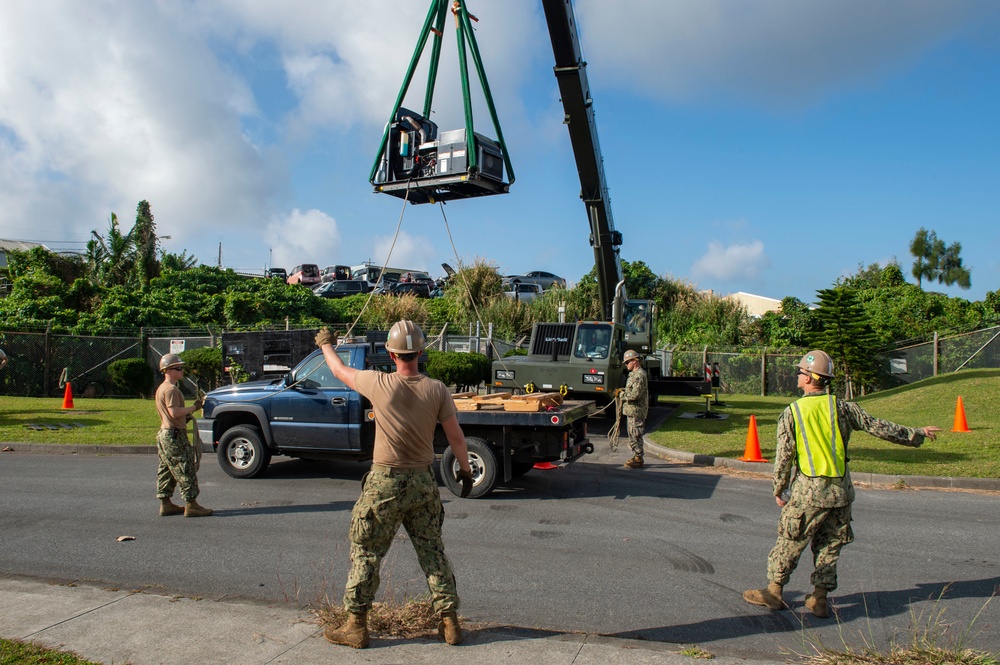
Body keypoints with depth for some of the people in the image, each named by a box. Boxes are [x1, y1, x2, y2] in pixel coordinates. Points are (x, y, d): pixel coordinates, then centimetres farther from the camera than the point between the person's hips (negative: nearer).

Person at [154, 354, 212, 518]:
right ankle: (191, 505, -7)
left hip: (164, 433, 11)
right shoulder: (171, 389, -16)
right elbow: (174, 412, -25)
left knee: (166, 470, 14)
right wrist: (193, 407, -17)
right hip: (174, 435, -11)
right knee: (185, 469, -8)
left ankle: (165, 504, 20)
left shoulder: (162, 388, 18)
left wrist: (186, 415, 13)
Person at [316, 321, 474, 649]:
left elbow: (340, 370, 6)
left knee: (366, 553, 9)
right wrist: (465, 469, 15)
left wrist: (326, 344, 26)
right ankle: (449, 622, 20)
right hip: (423, 483, 3)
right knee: (433, 552, 13)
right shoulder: (437, 390, -7)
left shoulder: (379, 384, -13)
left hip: (385, 483, -3)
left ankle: (356, 626, 17)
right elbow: (456, 438, -2)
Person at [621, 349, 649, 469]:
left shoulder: (639, 375, -18)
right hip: (632, 410, 11)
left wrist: (623, 394, -10)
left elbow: (635, 394, -24)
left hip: (636, 411, -11)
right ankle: (636, 457, 24)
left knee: (635, 436, -6)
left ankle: (638, 460, -1)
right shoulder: (634, 374, 17)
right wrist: (623, 392, 9)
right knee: (633, 436, 16)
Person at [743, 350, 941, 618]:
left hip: (808, 490, -3)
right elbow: (878, 427, 5)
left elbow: (783, 457, -6)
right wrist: (917, 434, 19)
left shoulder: (791, 413, -7)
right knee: (829, 546, 14)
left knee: (789, 542, 9)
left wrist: (779, 490, 6)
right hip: (841, 490, 3)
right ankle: (820, 598, 18)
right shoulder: (842, 407, -1)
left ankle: (774, 591, 17)